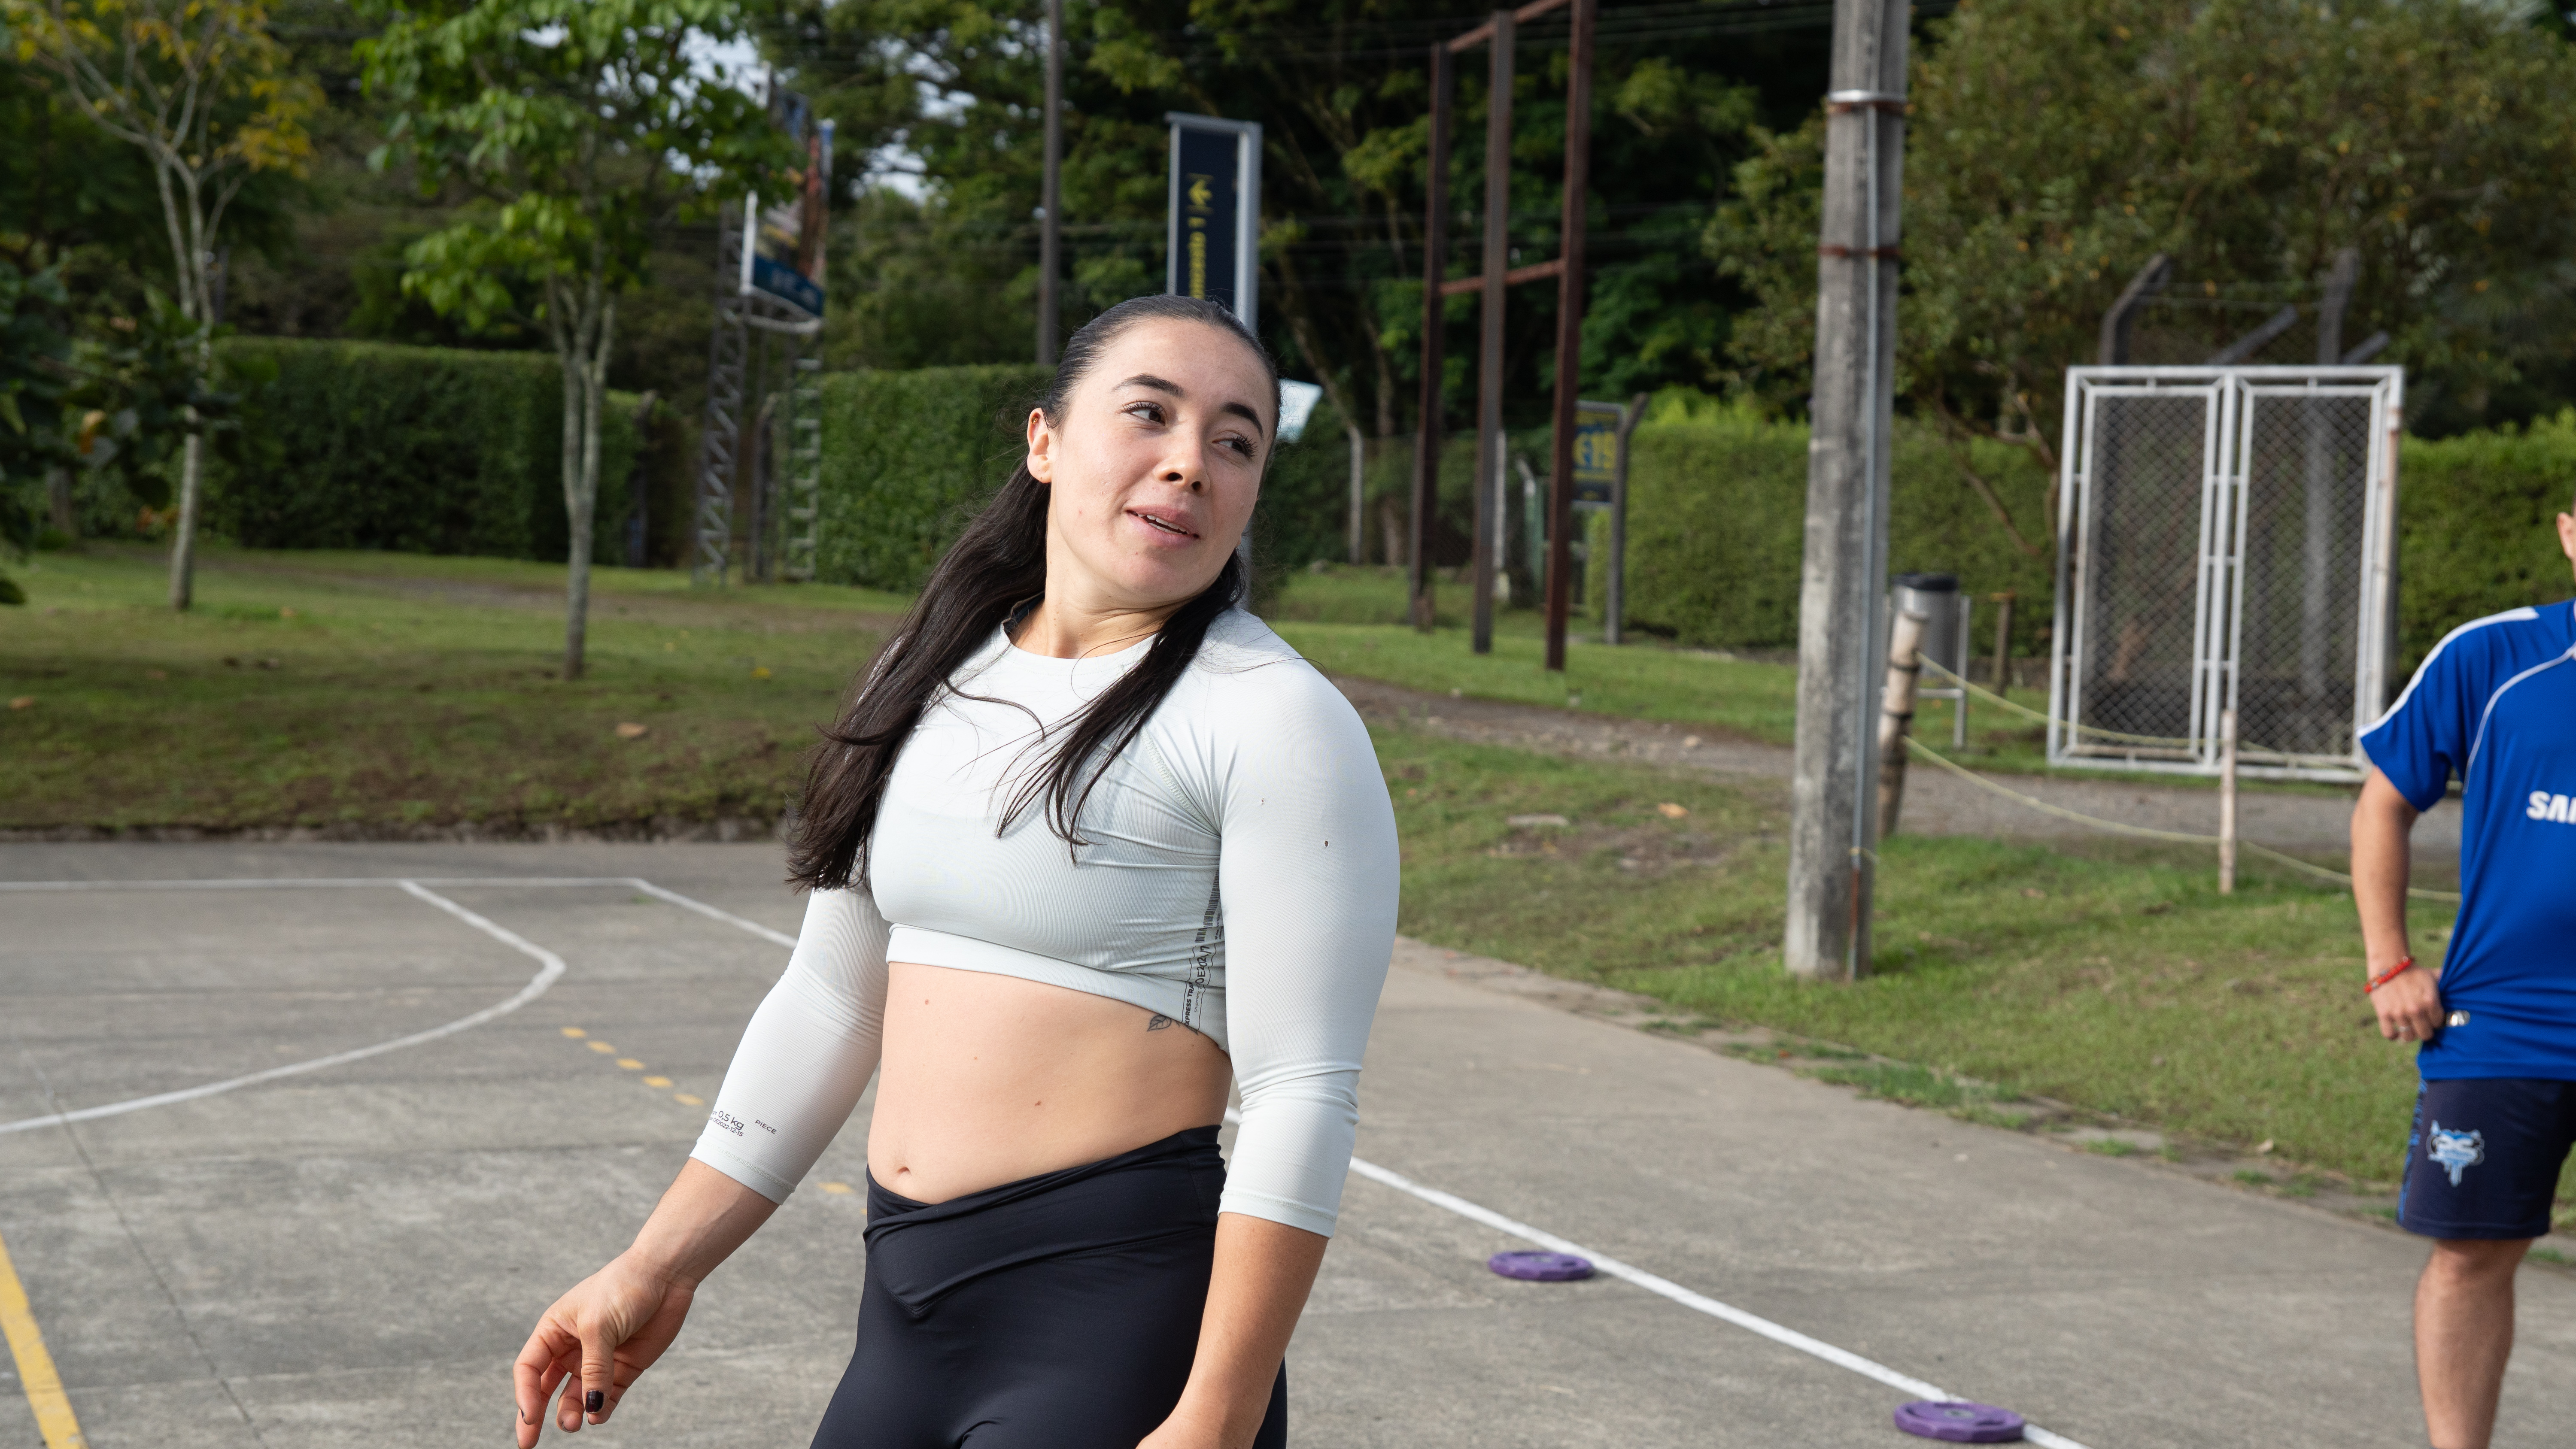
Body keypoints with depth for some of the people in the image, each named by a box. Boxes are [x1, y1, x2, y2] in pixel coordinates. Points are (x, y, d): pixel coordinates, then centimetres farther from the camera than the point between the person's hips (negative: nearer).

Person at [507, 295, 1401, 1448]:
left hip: (1117, 1319, -6)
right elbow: (829, 999, 16)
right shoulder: (939, 680, 10)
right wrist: (658, 1268, 13)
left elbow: (1303, 1098, -14)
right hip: (910, 1311, 6)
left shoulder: (1275, 722, -9)